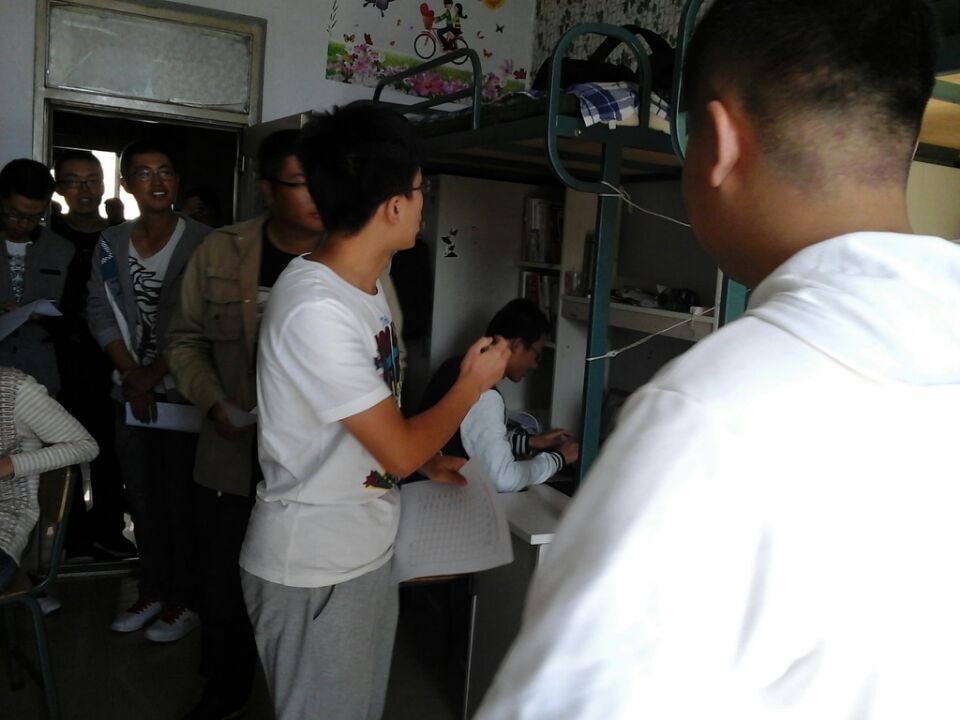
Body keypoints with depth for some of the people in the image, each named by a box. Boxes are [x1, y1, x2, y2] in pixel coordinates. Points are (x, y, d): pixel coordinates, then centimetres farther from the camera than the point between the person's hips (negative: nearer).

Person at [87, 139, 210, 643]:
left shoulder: (202, 242, -9)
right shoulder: (110, 244, 6)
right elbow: (101, 316, 5)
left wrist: (153, 376, -11)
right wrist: (132, 377, -6)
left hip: (184, 390, -5)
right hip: (130, 390, 5)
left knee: (181, 499, 2)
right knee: (141, 498, 13)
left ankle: (186, 600, 16)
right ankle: (152, 592, 28)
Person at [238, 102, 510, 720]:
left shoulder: (366, 281, 3)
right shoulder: (316, 310, -27)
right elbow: (398, 450, -20)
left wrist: (426, 459, 12)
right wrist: (473, 385, -7)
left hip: (367, 554, 9)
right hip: (313, 573, -9)